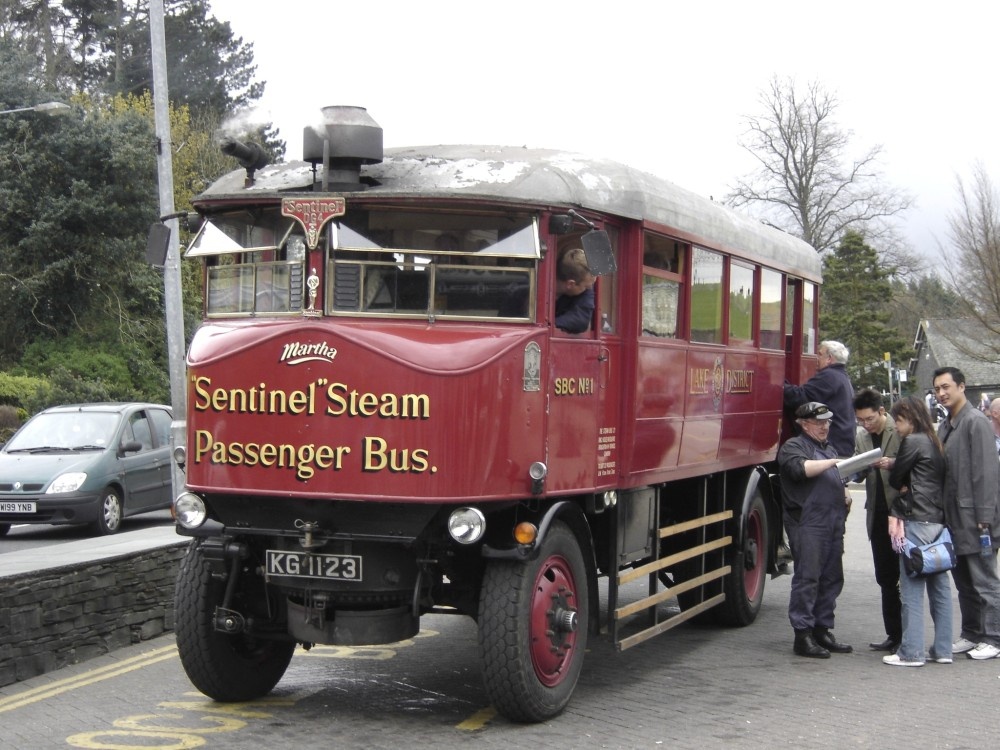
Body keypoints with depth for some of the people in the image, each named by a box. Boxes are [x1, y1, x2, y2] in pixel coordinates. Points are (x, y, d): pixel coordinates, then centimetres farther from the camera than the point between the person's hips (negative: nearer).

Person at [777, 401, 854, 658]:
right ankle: (803, 635, -9)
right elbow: (800, 468, -20)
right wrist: (833, 462, -18)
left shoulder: (829, 449, 27)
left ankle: (822, 631, 15)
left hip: (833, 523, 8)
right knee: (807, 578, -10)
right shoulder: (793, 446, 1)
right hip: (807, 523, -8)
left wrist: (845, 492, 17)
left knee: (831, 578, 8)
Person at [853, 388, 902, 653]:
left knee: (904, 576, -1)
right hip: (878, 516, 6)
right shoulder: (861, 437, 11)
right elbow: (858, 472, 13)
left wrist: (893, 464, -24)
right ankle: (894, 635, 17)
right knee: (886, 579, 10)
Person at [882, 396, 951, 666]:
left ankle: (911, 652, -6)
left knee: (912, 588, -6)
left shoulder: (912, 442, -9)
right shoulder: (935, 443, 16)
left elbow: (896, 480, -4)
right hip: (938, 520, 9)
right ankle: (943, 649, 11)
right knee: (939, 586, 9)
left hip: (916, 521, -9)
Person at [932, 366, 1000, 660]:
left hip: (974, 517, -9)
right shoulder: (944, 427, 15)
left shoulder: (976, 422, -11)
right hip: (954, 519, 9)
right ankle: (971, 634, 23)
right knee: (964, 582, 15)